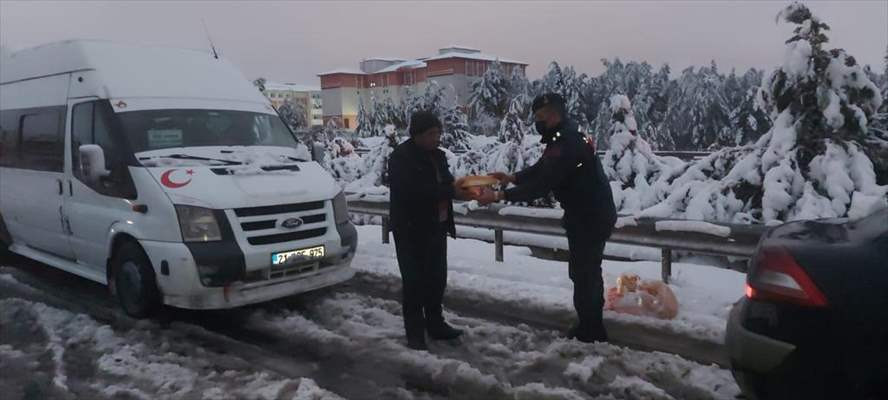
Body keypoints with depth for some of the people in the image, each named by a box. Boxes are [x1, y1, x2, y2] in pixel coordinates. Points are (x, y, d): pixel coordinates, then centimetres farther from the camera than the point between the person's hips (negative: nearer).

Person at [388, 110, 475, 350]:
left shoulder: (436, 155, 11)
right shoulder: (401, 157, -14)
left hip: (436, 227, 8)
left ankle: (435, 324, 27)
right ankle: (415, 333, 7)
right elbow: (414, 191, -27)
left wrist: (461, 188, -8)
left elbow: (444, 183, 16)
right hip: (411, 230, -7)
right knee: (414, 281, -3)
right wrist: (451, 191, -28)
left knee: (437, 278, 13)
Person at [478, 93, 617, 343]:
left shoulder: (567, 144, -25)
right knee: (588, 270, 19)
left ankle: (590, 331, 12)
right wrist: (511, 177, -3)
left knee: (583, 273, 0)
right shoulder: (564, 138, 9)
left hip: (590, 217, -11)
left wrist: (499, 196, -27)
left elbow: (542, 185, -29)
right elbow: (541, 170, 15)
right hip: (590, 215, 11)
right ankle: (592, 326, 33)